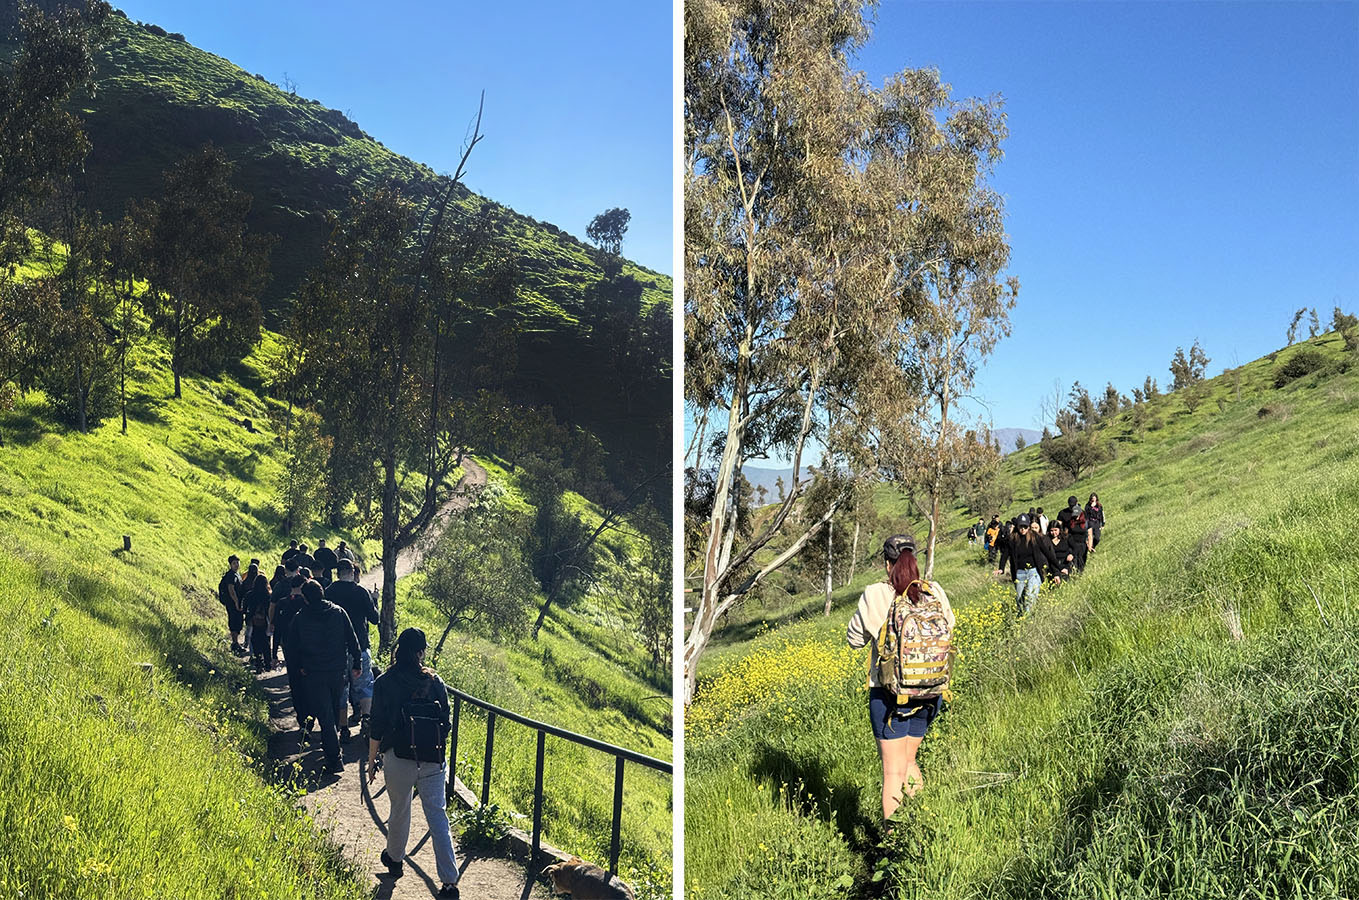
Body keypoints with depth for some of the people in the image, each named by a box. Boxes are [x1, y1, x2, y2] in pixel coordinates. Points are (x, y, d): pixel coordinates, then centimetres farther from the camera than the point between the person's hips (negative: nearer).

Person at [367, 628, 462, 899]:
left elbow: (377, 729, -6)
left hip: (399, 760, -1)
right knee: (438, 816, 4)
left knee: (400, 812, 20)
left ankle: (395, 859, 44)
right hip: (434, 762, 1)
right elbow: (445, 724, 3)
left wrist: (372, 760, 6)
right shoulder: (435, 682, -3)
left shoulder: (385, 683, -8)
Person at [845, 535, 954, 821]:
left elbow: (855, 639, 0)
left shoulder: (875, 597, -13)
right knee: (908, 760, 22)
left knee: (893, 770, 2)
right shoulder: (934, 593, -4)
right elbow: (948, 625, 16)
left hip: (888, 693, -4)